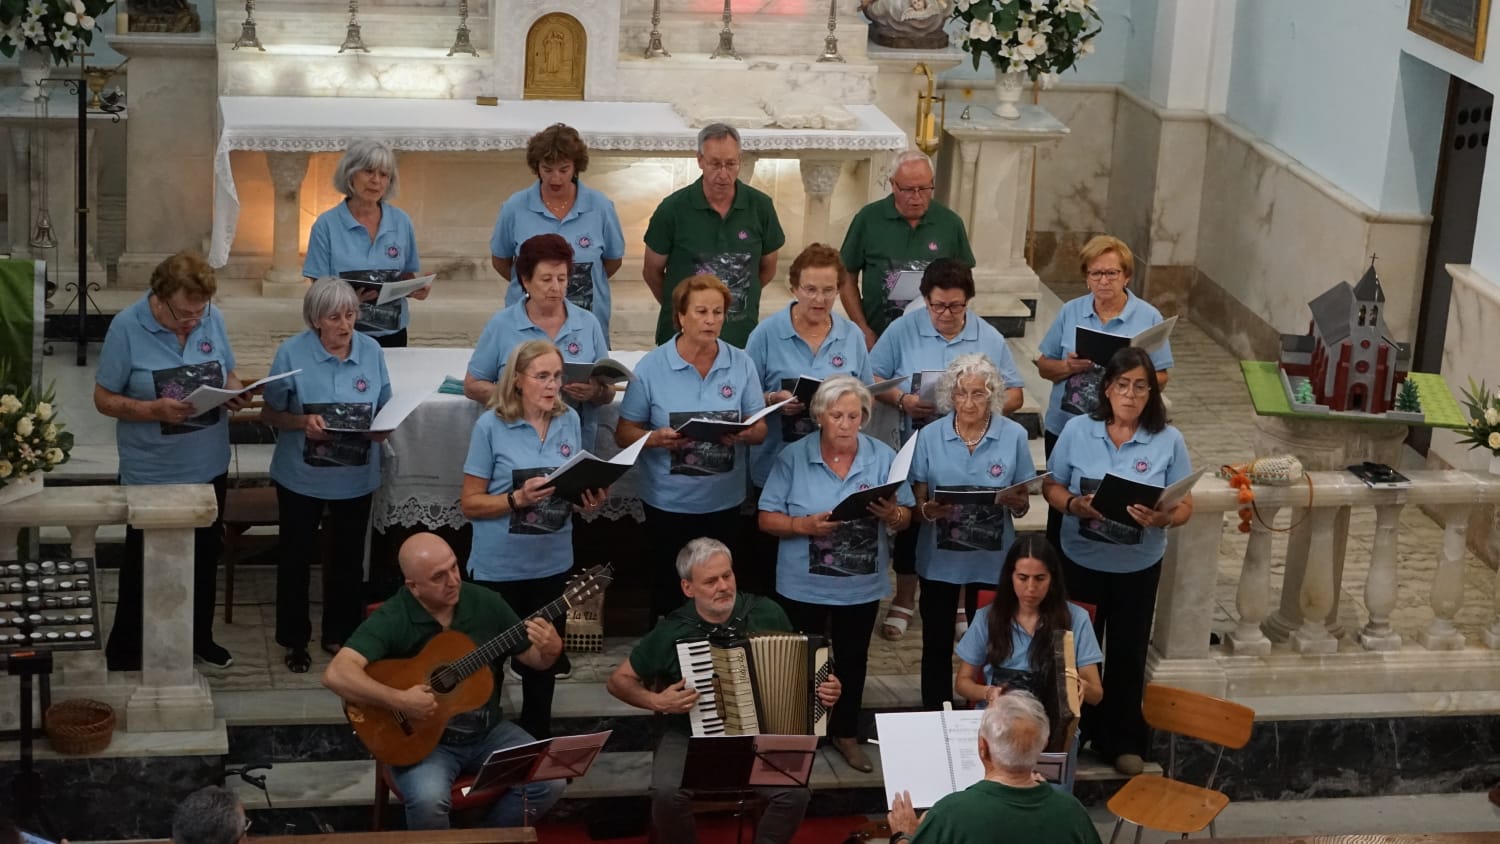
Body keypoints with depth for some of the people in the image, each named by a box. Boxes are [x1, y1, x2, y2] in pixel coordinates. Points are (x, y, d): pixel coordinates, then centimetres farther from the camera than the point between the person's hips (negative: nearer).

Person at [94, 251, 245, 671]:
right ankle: (125, 650, 24)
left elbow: (228, 375, 8)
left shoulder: (213, 319, -6)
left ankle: (199, 637, 39)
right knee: (144, 564, 9)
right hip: (152, 474, -4)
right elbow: (104, 399, -13)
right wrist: (155, 409, -29)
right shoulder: (127, 328, -18)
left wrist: (236, 394, -16)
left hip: (209, 467, 4)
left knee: (204, 556, 20)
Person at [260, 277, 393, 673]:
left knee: (348, 558, 15)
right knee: (296, 557, 12)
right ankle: (295, 640, 28)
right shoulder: (292, 353, -14)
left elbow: (385, 410, 4)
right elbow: (270, 413, -7)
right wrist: (302, 422, -26)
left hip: (356, 475, 2)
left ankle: (340, 635, 33)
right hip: (302, 475, -2)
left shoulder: (371, 351, -5)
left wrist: (382, 428, -19)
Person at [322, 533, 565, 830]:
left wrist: (551, 649, -16)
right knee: (428, 800, -33)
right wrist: (399, 700, -37)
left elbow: (533, 658, 7)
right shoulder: (391, 620, -18)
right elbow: (336, 675, -30)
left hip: (487, 732, 5)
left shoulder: (486, 603, -3)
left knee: (549, 781, -15)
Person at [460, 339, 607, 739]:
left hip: (552, 563, 4)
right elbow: (470, 503, -9)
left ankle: (536, 737, 34)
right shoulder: (491, 426, -11)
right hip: (499, 566, -4)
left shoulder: (569, 421, 2)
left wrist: (590, 498, -9)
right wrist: (518, 499, -25)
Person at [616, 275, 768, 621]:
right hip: (668, 501, -2)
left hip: (724, 501, 2)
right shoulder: (651, 367, -7)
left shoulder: (742, 365, -1)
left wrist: (744, 433, -23)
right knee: (669, 591, 9)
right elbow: (624, 434, -5)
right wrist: (656, 438, -26)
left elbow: (760, 430, 1)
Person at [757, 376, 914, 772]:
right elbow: (767, 519, -8)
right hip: (804, 585, -2)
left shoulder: (883, 457, -4)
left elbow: (905, 518, -3)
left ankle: (846, 734, 33)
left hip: (862, 586, 2)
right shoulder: (793, 457, -8)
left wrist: (891, 514, -25)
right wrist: (805, 525, -25)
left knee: (852, 659, 16)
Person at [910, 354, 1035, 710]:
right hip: (940, 557, 0)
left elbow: (1023, 504, 1)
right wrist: (930, 510, -25)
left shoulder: (1014, 436, -4)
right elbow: (916, 503, -2)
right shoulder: (930, 437, -4)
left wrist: (1014, 502, -22)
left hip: (991, 559, 0)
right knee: (936, 646, 9)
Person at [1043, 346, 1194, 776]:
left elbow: (1185, 504, -6)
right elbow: (1051, 486, -1)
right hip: (1082, 560, 0)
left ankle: (1123, 740, 28)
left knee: (1128, 653, 12)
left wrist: (1163, 518, -29)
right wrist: (1072, 504, -23)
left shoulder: (1169, 441, -9)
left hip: (1138, 567, 0)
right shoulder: (1077, 430, -8)